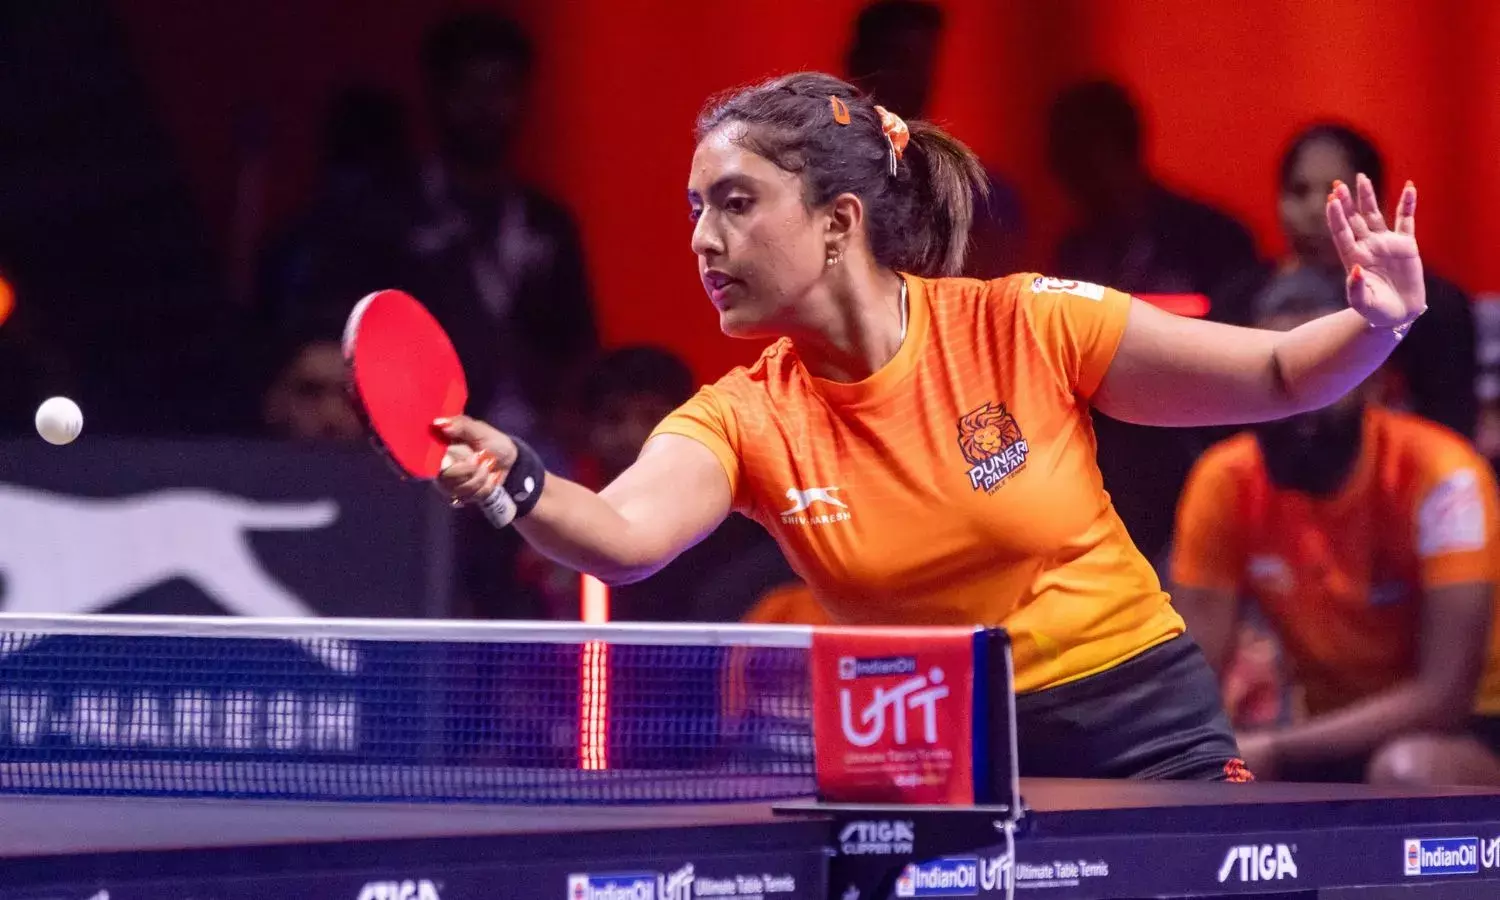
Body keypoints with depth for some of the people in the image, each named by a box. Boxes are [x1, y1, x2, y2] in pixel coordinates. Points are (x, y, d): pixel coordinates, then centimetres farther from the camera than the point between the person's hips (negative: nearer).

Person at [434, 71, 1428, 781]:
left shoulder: (1028, 329, -12)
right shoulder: (744, 419, -8)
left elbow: (1277, 377, -3)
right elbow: (624, 537, -28)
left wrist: (1373, 323, -25)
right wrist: (517, 481, -49)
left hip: (1145, 733, -2)